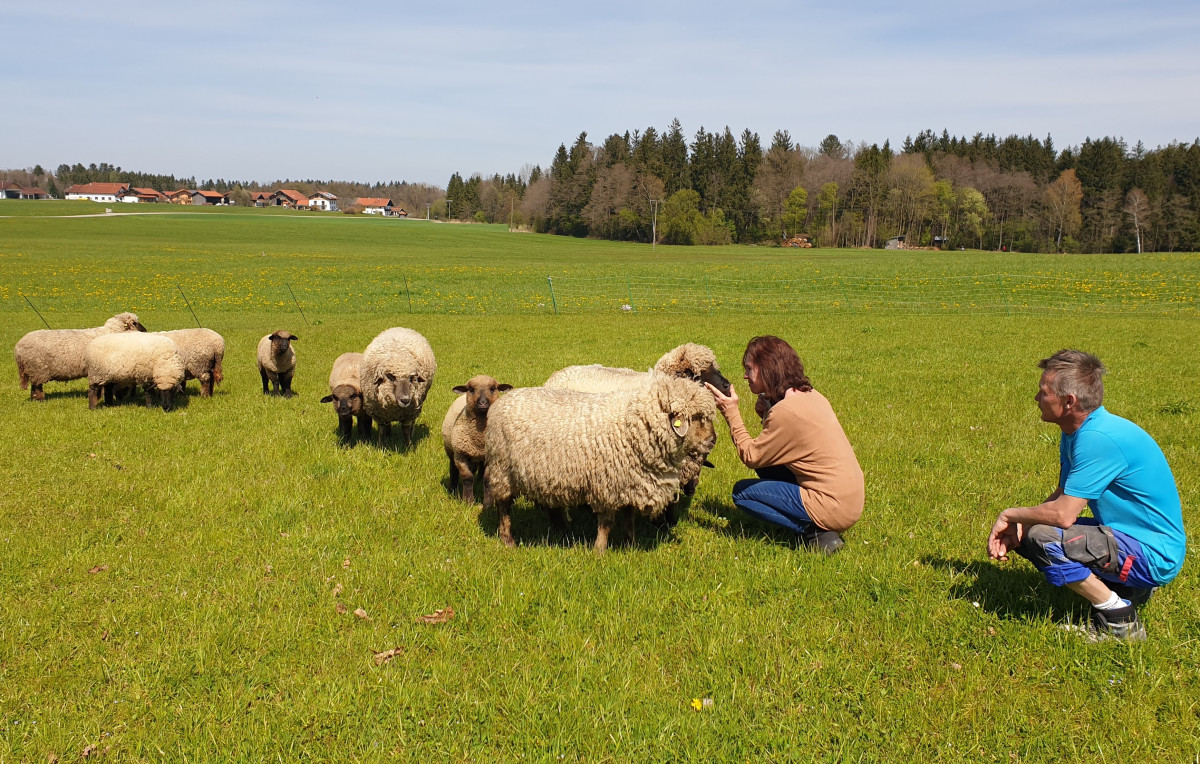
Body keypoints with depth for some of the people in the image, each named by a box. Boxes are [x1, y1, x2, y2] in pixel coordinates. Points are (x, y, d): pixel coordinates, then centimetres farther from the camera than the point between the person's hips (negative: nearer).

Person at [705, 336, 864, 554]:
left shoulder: (786, 411, -19)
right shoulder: (810, 396, 7)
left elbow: (751, 457, -11)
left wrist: (731, 413, -6)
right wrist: (765, 413, 1)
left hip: (833, 508, -9)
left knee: (742, 492, 2)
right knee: (767, 463, 20)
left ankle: (814, 531, -6)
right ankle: (817, 525, 10)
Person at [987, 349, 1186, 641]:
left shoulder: (1099, 438, -27)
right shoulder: (1076, 431, 5)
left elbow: (1063, 514, -29)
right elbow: (1062, 496, 10)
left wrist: (1011, 514, -11)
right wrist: (1016, 524, -7)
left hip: (1154, 555, -10)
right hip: (1128, 534, 10)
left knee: (1042, 537, -28)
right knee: (1023, 533, 10)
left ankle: (1119, 619, -10)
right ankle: (1123, 589, 13)